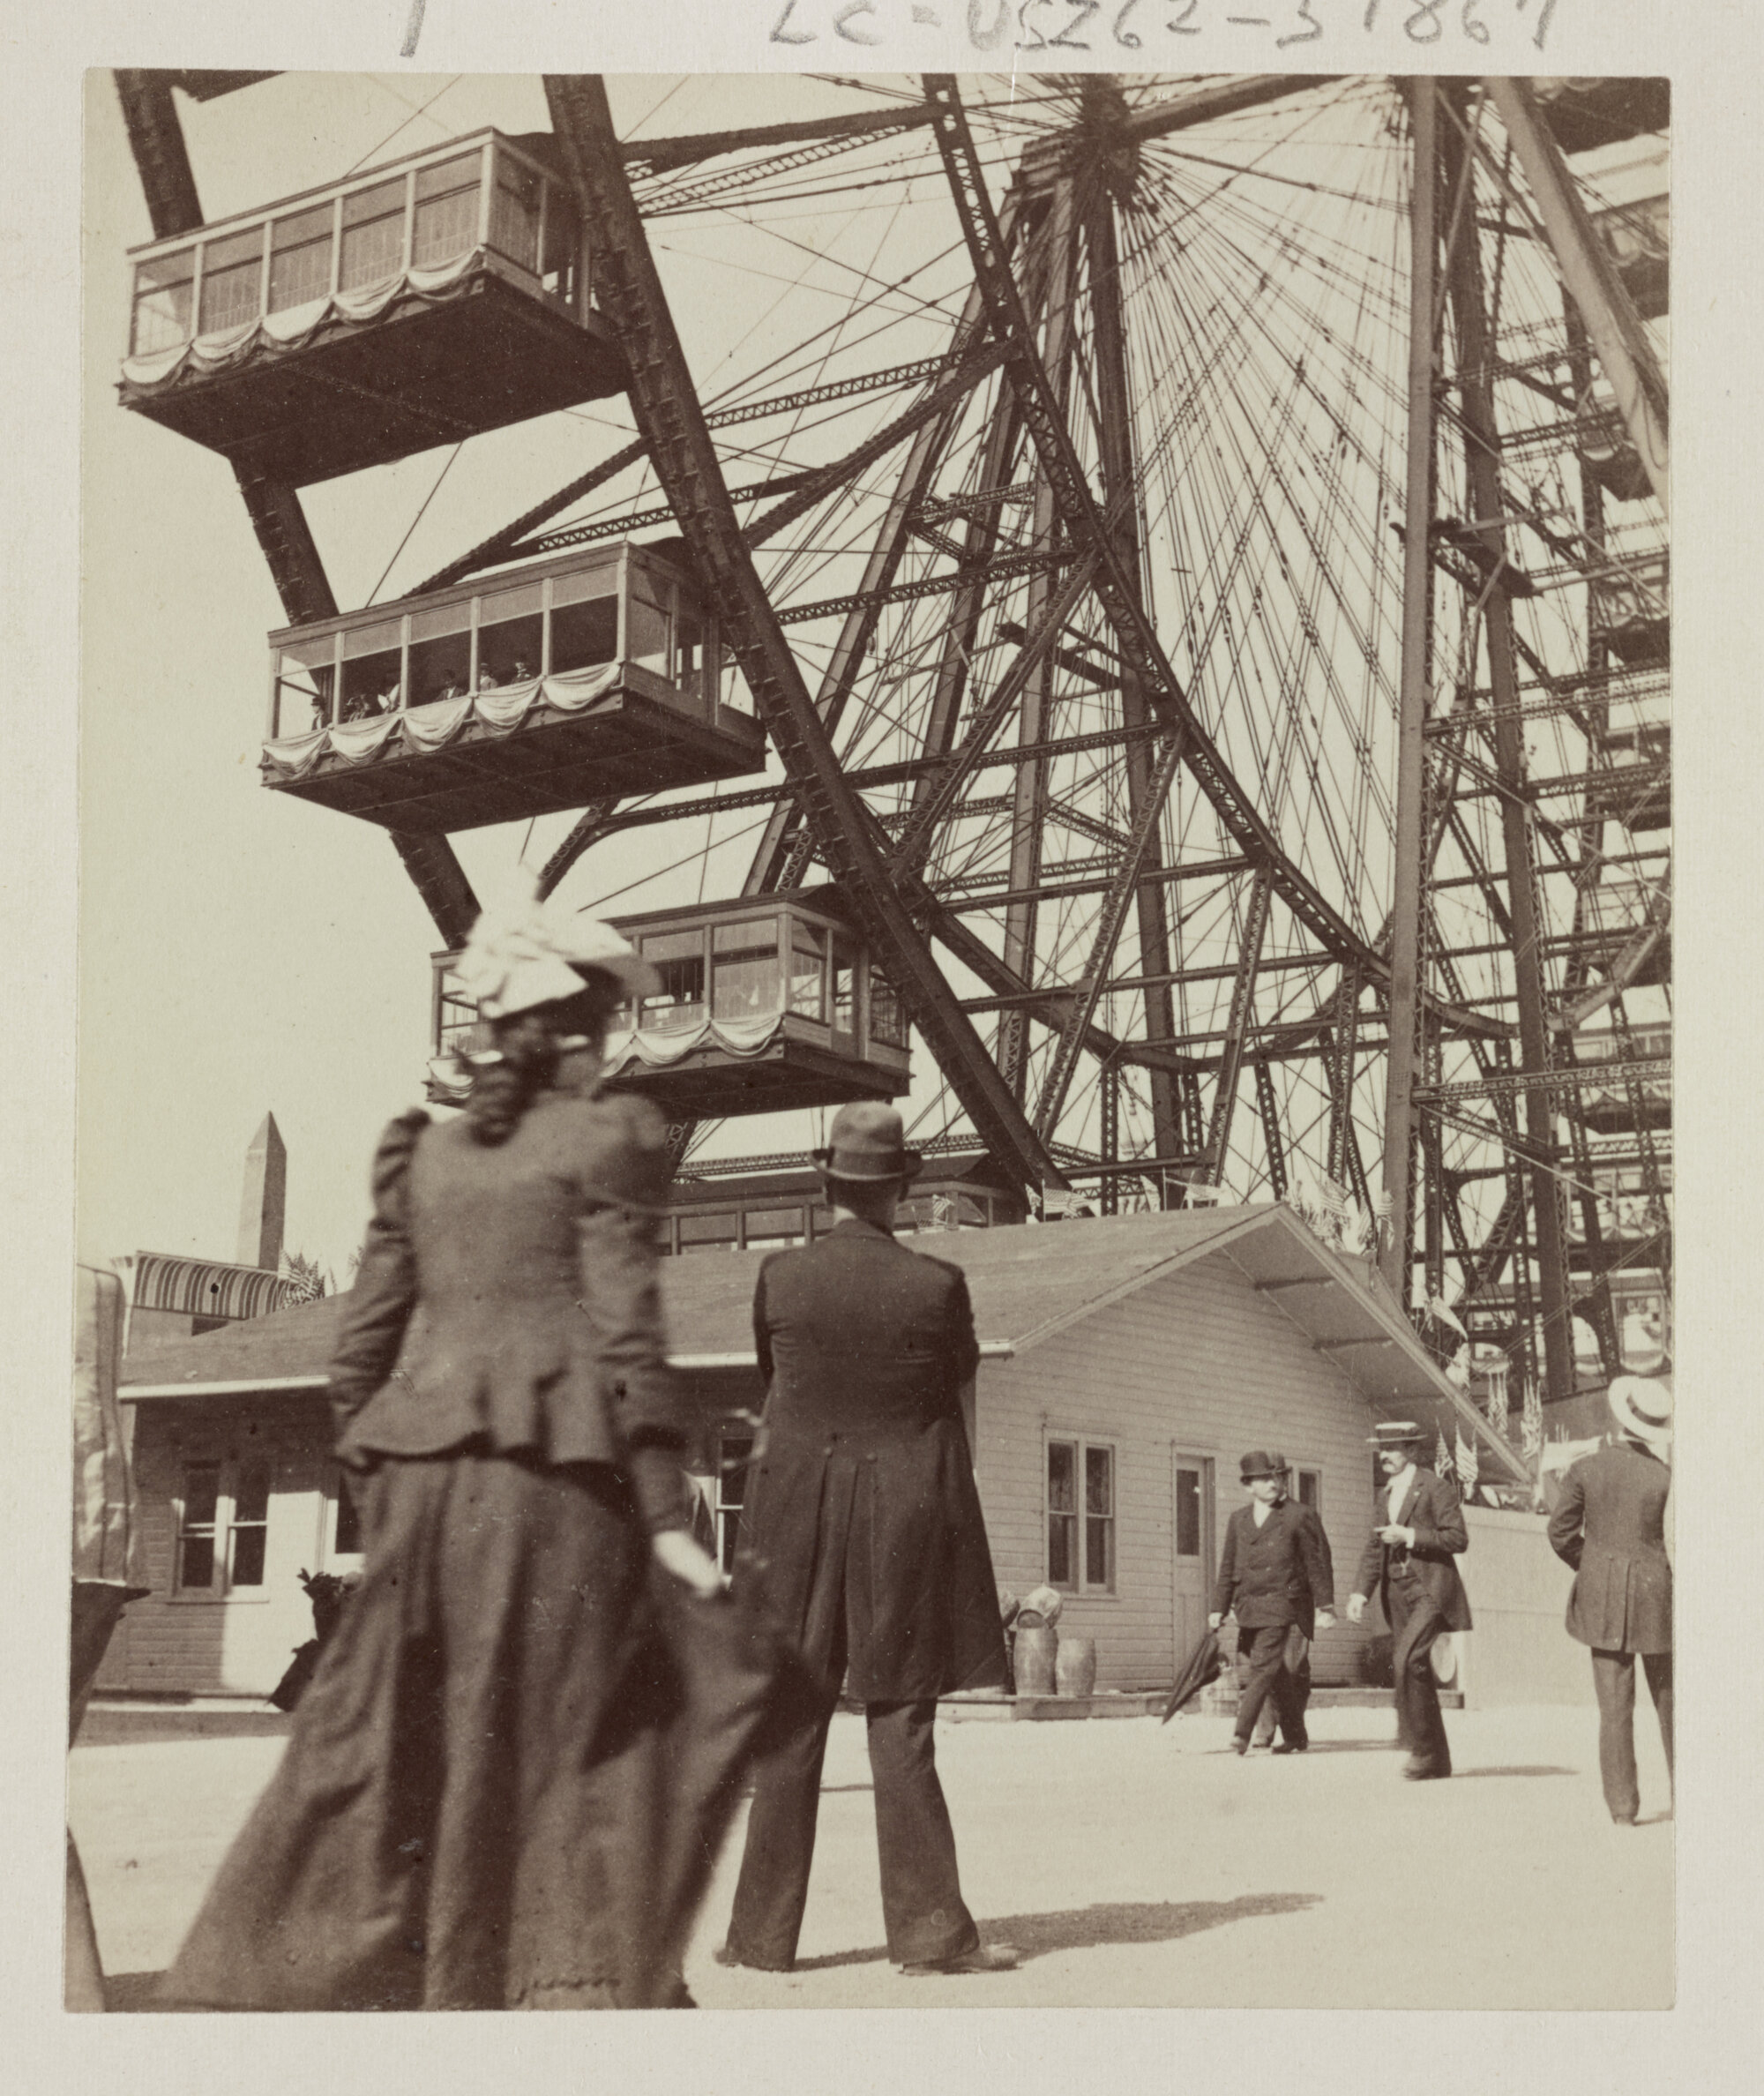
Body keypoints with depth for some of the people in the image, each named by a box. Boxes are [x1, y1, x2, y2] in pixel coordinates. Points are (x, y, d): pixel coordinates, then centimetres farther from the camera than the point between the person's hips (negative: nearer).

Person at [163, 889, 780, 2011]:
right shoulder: (607, 1135, -1)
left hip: (422, 1474, 5)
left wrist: (380, 1496, 18)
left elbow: (363, 1342, 11)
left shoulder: (425, 1152, 14)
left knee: (378, 1751, 11)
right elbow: (626, 1336, -8)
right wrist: (666, 1516, -7)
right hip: (555, 1477, -5)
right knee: (567, 1753, 2)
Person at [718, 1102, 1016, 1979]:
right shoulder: (936, 1284, -9)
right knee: (900, 1725, 4)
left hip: (798, 1515, 1)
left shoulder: (779, 1277, -5)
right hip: (908, 1516, -1)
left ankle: (763, 1930, 15)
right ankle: (929, 1928, 6)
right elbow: (960, 1377, 6)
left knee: (789, 1723, 9)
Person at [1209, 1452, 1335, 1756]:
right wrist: (1219, 1608, 11)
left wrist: (1325, 1607, -3)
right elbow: (1228, 1568, 16)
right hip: (1248, 1608, 5)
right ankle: (1296, 1737, 19)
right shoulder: (1238, 1520, 14)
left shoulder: (1300, 1517, 0)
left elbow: (1318, 1565, 0)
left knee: (1263, 1667, -14)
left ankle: (1242, 1734, -18)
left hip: (1281, 1605, -5)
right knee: (1278, 1675, 10)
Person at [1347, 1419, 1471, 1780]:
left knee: (1407, 1660, -23)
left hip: (1430, 1591, -8)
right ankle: (1437, 1760, 17)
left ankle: (1422, 1745, -14)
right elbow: (1375, 1547, 17)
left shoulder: (1435, 1488, -7)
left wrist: (1410, 1536, -19)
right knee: (1408, 1670, 8)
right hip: (1398, 1594, 8)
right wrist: (1360, 1592, 6)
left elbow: (1458, 1538, -12)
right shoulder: (1388, 1493, 17)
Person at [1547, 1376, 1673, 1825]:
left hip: (1602, 1601, 1)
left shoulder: (1585, 1470, -4)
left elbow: (1561, 1533, -2)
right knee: (1669, 1700, 14)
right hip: (1656, 1597, -1)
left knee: (1615, 1706, 3)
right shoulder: (1664, 1476, -9)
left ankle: (1622, 1806, 2)